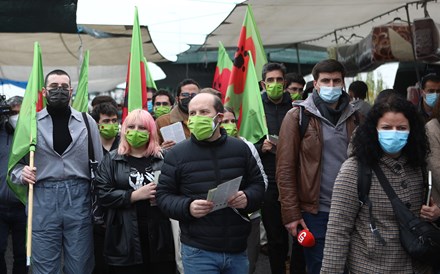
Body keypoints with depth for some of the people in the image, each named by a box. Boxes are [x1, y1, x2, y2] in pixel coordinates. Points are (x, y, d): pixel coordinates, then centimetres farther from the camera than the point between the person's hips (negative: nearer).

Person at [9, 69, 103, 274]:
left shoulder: (87, 121, 7)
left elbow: (98, 164, 9)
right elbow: (17, 163, 9)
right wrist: (21, 173, -13)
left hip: (79, 199, 1)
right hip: (43, 200, 0)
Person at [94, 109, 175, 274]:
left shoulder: (164, 158, 8)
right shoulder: (111, 160, 7)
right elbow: (103, 194, -5)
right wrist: (135, 195, -13)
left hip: (160, 236, 1)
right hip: (125, 239, -1)